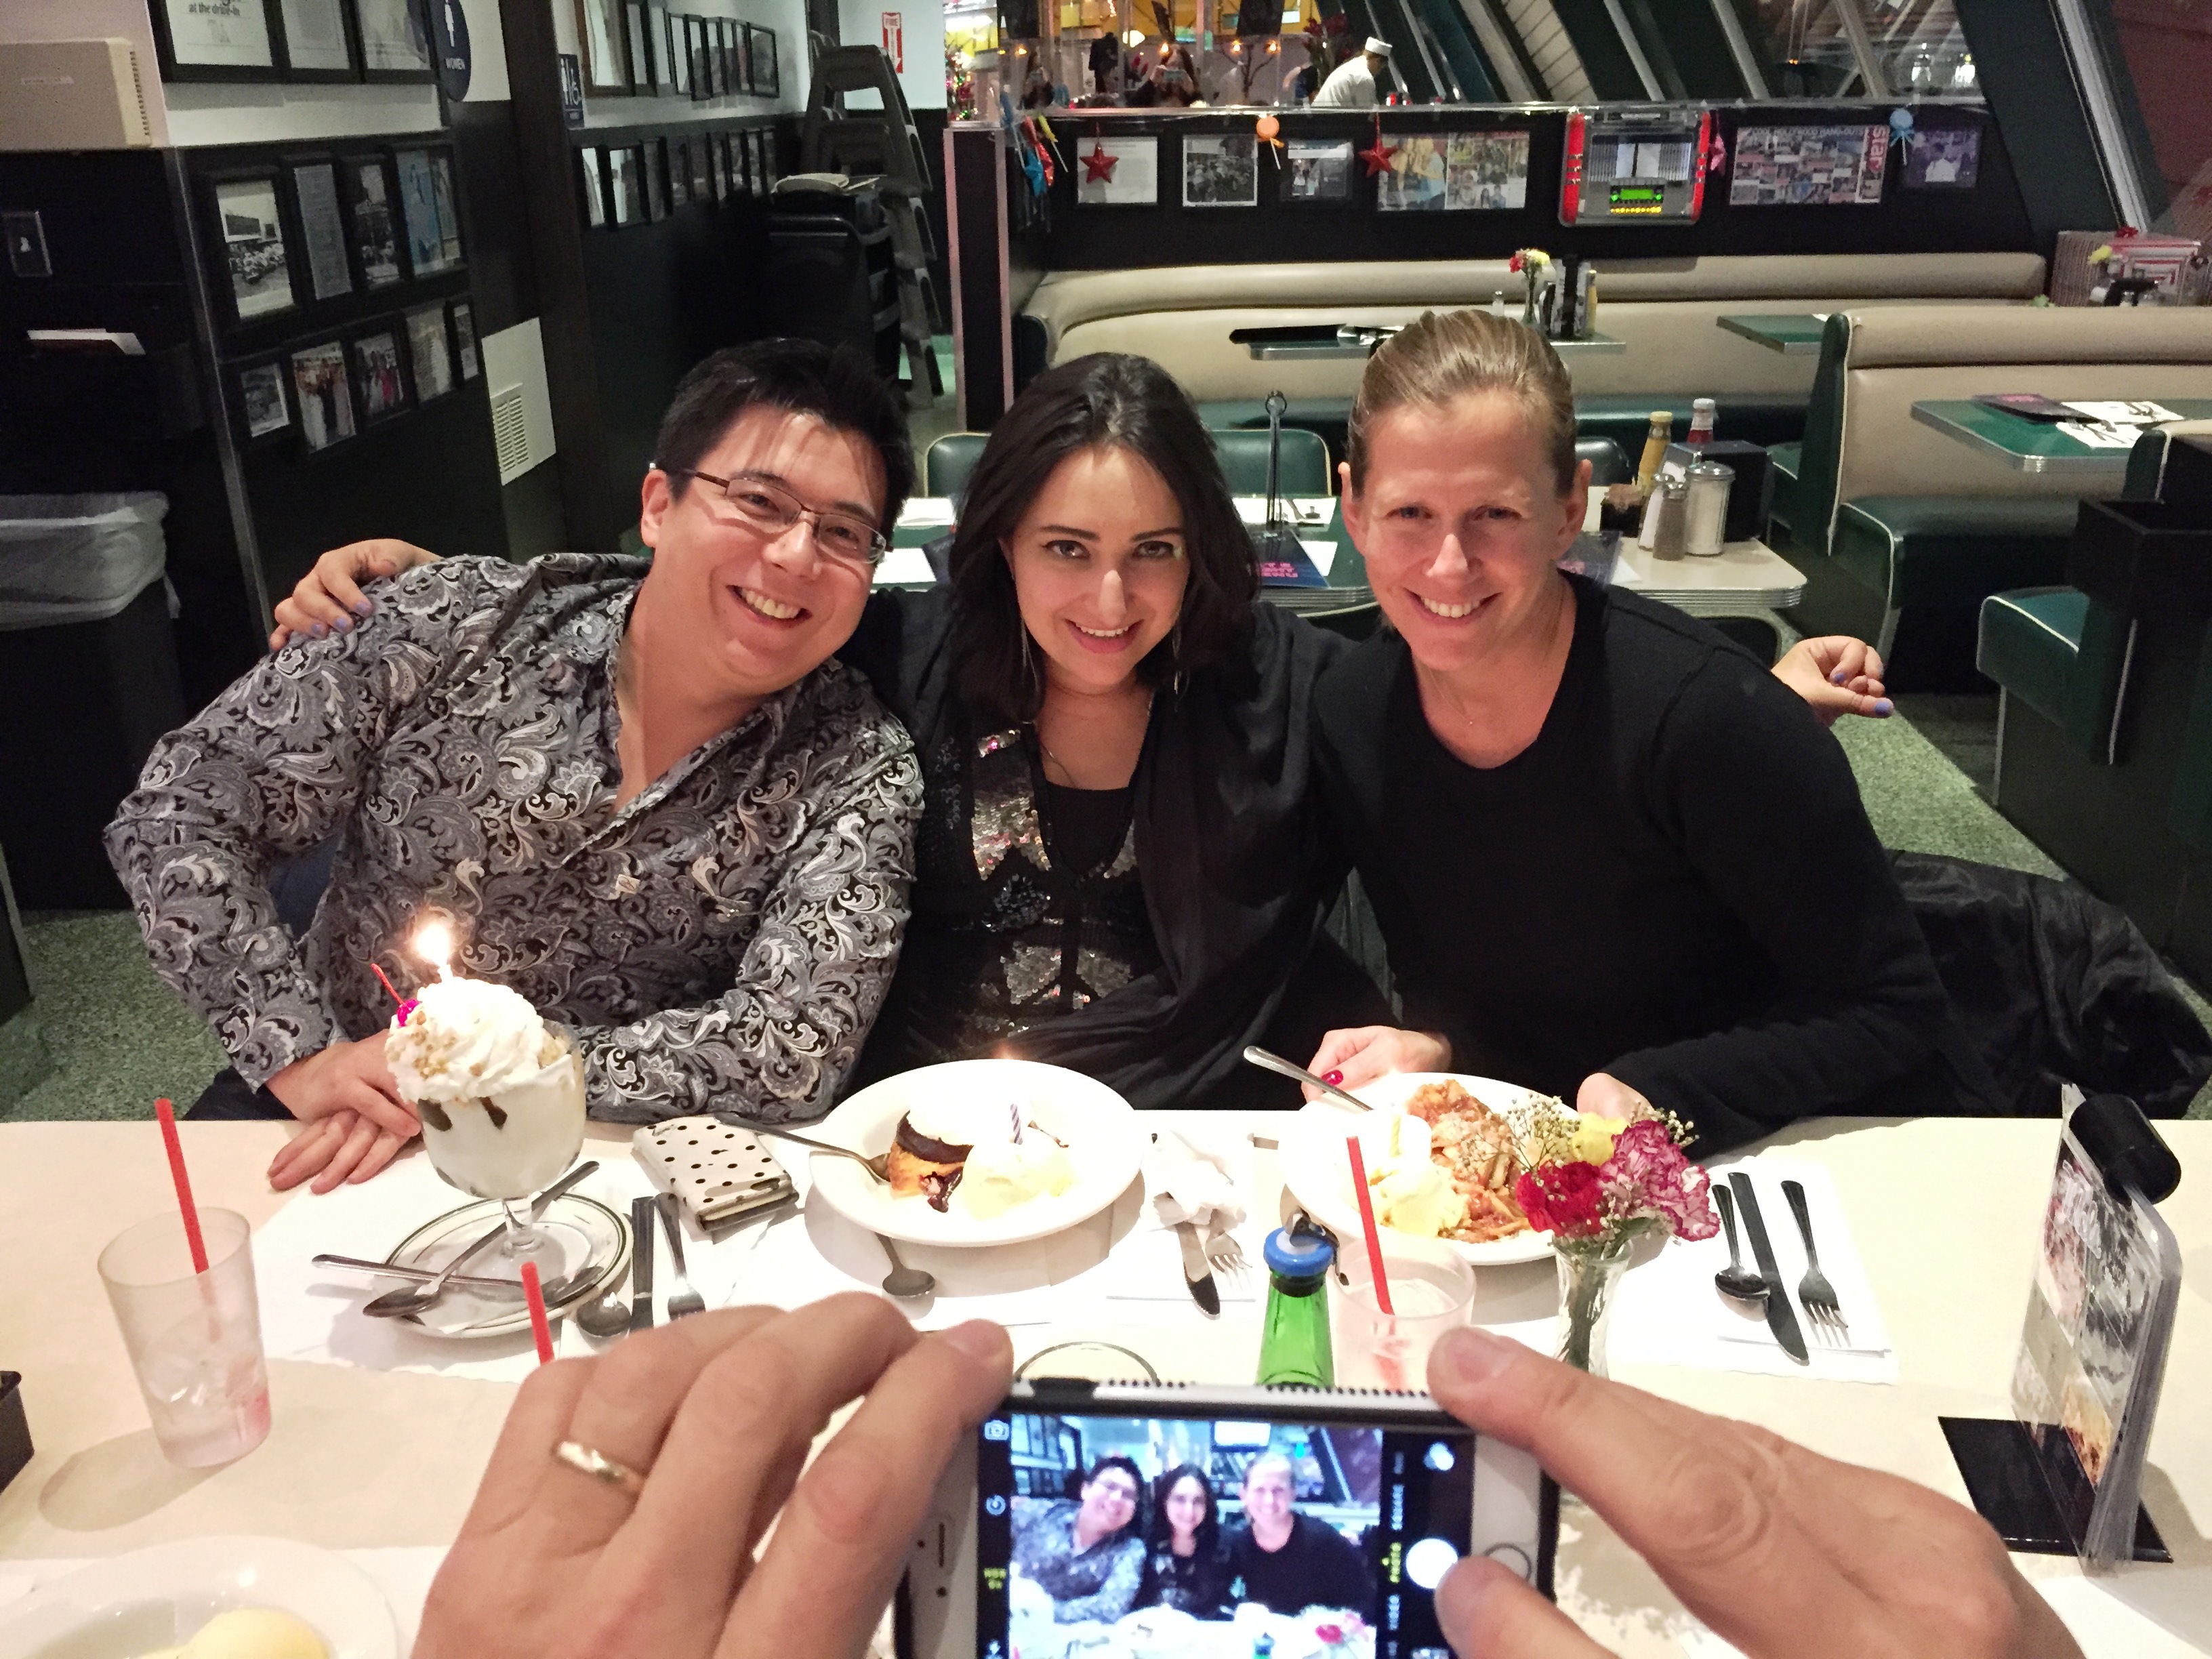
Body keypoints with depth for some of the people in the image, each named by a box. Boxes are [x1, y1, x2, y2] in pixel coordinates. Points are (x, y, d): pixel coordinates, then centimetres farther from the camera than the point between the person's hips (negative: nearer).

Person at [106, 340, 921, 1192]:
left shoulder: (857, 769, -13)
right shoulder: (459, 624, -11)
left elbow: (793, 1049, -22)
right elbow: (176, 810, -5)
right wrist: (299, 1054, -16)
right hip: (316, 1128, 1)